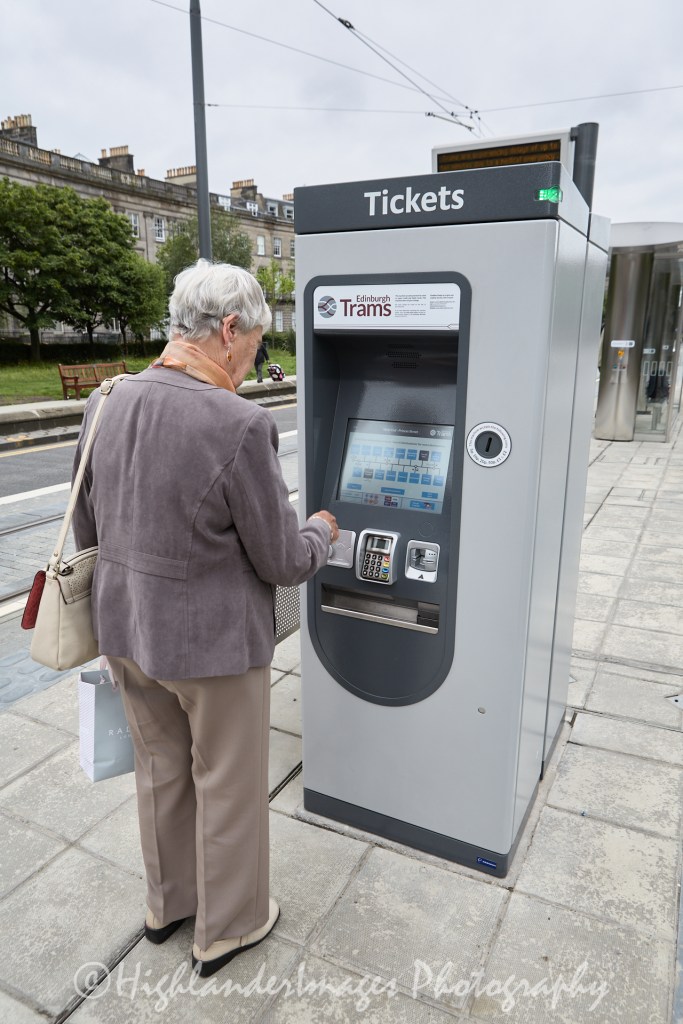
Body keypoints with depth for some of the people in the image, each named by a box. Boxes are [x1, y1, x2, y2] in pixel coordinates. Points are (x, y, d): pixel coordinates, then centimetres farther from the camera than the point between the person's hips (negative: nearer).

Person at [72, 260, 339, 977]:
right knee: (228, 785, 17)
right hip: (214, 644, -6)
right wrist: (321, 532, 4)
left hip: (126, 631, 7)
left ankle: (168, 903, 50)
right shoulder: (239, 426, -26)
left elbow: (88, 532, 6)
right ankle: (227, 928, 41)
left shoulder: (105, 406, -4)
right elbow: (283, 563, -17)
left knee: (161, 770, 26)